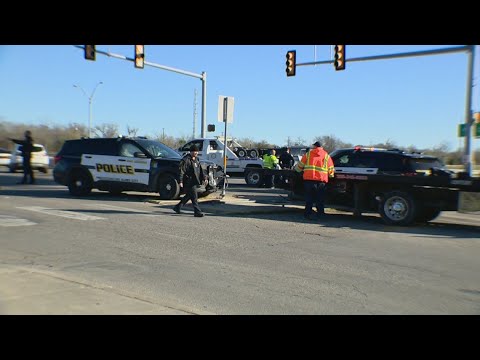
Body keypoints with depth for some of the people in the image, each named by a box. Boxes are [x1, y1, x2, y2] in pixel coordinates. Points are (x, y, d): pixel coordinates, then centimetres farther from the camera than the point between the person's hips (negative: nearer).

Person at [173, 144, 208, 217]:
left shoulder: (196, 159, 16)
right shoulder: (186, 160, -11)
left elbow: (201, 170, 21)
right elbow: (181, 171, -14)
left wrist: (204, 178, 11)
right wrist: (180, 181, -19)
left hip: (195, 182, 9)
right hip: (189, 182, -9)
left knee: (188, 196, 16)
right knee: (194, 197, -9)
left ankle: (177, 207, 31)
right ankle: (197, 212, -5)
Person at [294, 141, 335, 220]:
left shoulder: (308, 154, 11)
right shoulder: (326, 155, 13)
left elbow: (300, 165, 15)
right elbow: (331, 169, 8)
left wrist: (296, 168, 34)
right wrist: (331, 176, 24)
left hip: (309, 179, 0)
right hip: (321, 180, 0)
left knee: (309, 198, 7)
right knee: (320, 199, 9)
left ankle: (308, 214, 7)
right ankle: (320, 214, 12)